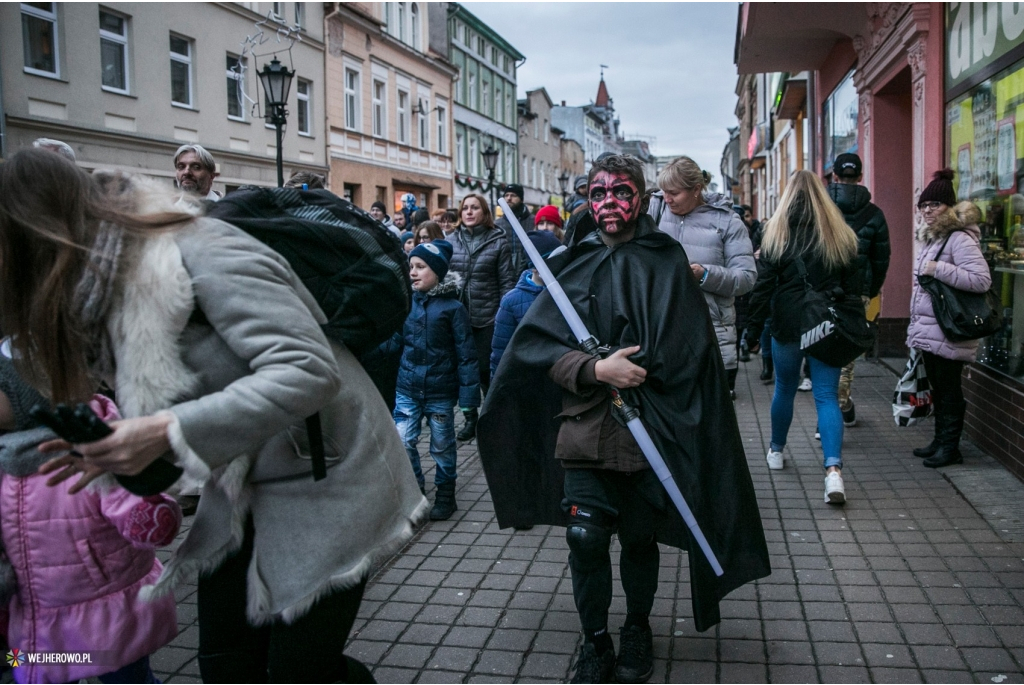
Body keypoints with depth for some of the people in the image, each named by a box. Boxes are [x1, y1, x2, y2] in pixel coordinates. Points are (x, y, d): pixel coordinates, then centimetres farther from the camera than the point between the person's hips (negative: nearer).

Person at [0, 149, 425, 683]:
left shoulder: (198, 251, -22)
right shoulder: (118, 284, 4)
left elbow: (307, 370, -31)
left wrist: (170, 433, -31)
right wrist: (115, 448, -12)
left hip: (327, 479, -8)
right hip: (241, 492, 8)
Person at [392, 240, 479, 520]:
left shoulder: (453, 307, -9)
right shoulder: (407, 301, 1)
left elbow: (466, 354, -9)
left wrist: (468, 395, -13)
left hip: (441, 391, -3)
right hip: (408, 389, 3)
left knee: (442, 447, 11)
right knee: (403, 442, -2)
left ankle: (445, 495, 30)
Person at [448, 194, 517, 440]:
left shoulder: (498, 242, -2)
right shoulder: (451, 241, 6)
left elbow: (507, 282, -3)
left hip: (488, 318, -3)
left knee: (486, 371, 4)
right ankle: (470, 419, 22)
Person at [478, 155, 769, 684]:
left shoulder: (666, 263, 1)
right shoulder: (573, 265, 6)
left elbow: (685, 353, -2)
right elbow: (537, 343, -3)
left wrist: (624, 374, -7)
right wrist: (597, 369, -17)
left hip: (651, 429, 0)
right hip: (585, 426, 1)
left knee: (639, 537, 12)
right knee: (585, 536, -8)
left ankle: (637, 629, 38)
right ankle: (595, 641, 16)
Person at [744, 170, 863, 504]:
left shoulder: (777, 233, -4)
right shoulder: (840, 234, 3)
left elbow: (764, 285, -6)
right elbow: (853, 285, 5)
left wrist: (754, 328, -1)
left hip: (788, 324, -1)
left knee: (785, 388, 17)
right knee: (827, 395, 1)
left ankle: (776, 451, 35)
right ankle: (833, 470, -13)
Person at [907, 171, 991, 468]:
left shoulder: (959, 238, -15)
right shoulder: (930, 237, 15)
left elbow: (982, 279, -25)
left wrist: (938, 269, -25)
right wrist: (915, 325, 24)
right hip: (928, 329, 9)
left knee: (949, 390, -1)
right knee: (937, 388, 16)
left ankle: (950, 447, 9)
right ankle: (940, 442, 26)